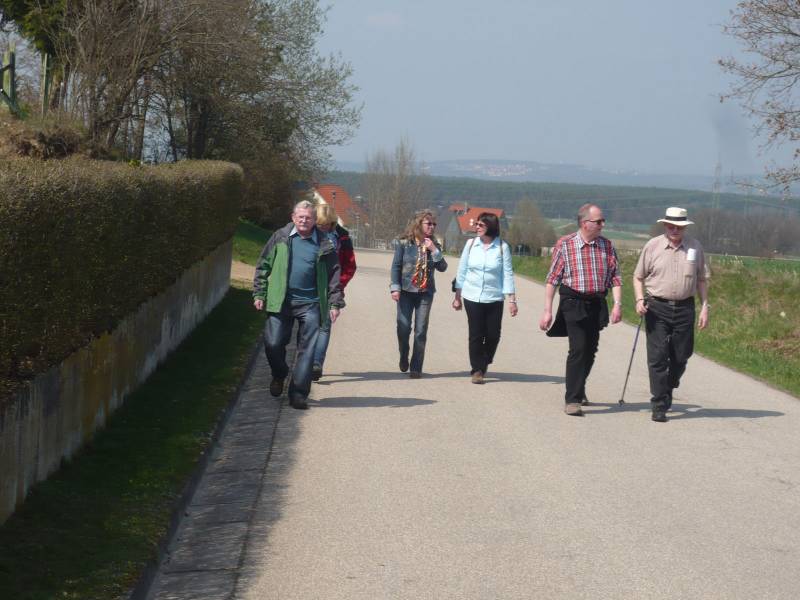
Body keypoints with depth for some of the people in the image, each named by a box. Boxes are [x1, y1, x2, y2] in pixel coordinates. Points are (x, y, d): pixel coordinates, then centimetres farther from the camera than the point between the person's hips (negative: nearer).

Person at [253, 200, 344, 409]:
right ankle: (279, 375, 29)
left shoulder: (324, 244, 6)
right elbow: (263, 266, 10)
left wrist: (335, 303, 1)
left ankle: (298, 394, 4)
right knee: (273, 344, -1)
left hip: (310, 303, 0)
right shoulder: (280, 237, 6)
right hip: (280, 302, 0)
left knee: (307, 350, -3)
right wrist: (259, 294, 4)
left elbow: (334, 274, 7)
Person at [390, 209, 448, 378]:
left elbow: (442, 267, 0)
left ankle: (416, 367, 5)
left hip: (425, 292, 2)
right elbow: (396, 266, -2)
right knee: (403, 327, -6)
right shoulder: (404, 243, -3)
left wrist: (434, 250, -12)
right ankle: (403, 357, 21)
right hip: (406, 291, -2)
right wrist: (395, 288, -10)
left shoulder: (434, 245, 7)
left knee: (421, 331, 0)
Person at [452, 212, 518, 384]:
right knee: (476, 335, -1)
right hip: (472, 297, 1)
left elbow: (507, 274, -2)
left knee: (493, 335, 2)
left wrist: (512, 300, -6)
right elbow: (462, 271, 9)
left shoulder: (502, 247, -3)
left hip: (494, 299, -1)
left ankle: (484, 363, 28)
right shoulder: (471, 244, 2)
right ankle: (477, 370, 11)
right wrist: (457, 296, 10)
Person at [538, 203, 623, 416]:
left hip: (597, 304, 4)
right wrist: (547, 310, -7)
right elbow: (552, 279, -4)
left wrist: (617, 304, -8)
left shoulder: (607, 245, 5)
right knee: (578, 349, -13)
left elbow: (615, 277, 6)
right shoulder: (565, 244, -6)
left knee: (590, 350, 12)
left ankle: (578, 390, 32)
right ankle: (572, 399, -9)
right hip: (573, 303, -4)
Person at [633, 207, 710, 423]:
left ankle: (668, 389, 35)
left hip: (684, 308, 2)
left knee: (680, 356, 9)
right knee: (657, 357, -6)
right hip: (657, 308, -2)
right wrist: (639, 300, -7)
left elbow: (702, 280, 12)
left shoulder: (695, 247, 6)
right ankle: (659, 405, -2)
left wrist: (704, 307, 6)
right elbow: (638, 276, 7)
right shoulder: (653, 246, 1)